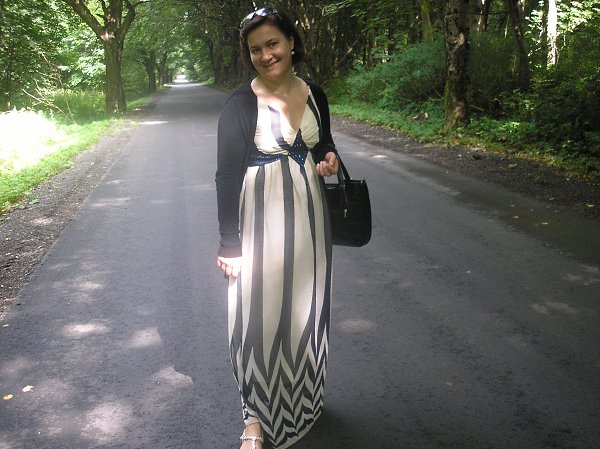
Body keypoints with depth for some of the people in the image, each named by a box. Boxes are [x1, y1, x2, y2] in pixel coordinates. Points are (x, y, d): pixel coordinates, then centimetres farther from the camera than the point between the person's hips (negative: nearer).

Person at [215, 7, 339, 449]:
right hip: (261, 220, -4)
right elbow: (227, 175, -10)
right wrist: (230, 243, -12)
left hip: (309, 216, 4)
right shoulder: (240, 104, -10)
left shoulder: (314, 94, 3)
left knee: (306, 311, 16)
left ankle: (304, 397, 39)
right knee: (258, 316, 1)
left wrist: (329, 158, -6)